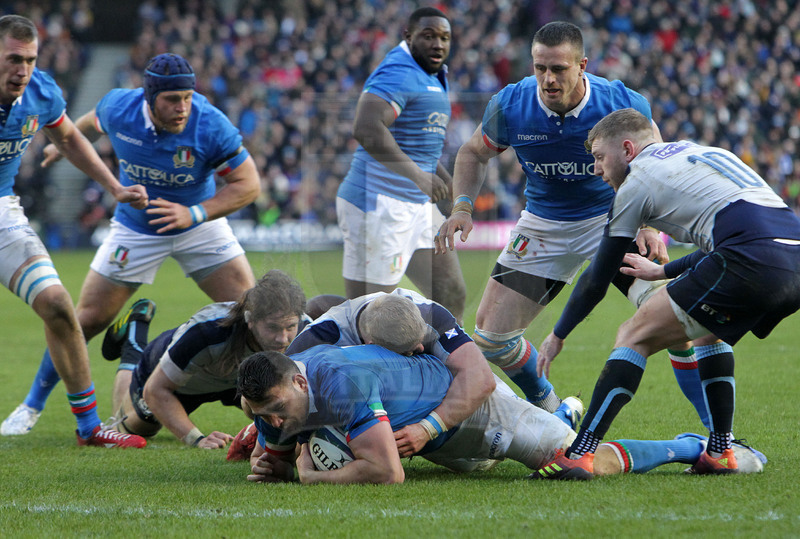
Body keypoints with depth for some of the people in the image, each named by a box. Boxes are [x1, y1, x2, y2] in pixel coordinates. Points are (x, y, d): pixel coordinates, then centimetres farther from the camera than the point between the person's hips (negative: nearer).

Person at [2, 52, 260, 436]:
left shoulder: (210, 126, -29)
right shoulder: (118, 108, -22)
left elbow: (248, 184, -21)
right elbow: (92, 123, 4)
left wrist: (194, 214, -34)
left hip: (199, 223, -1)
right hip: (136, 228, 1)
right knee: (88, 319, 0)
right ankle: (33, 405, 16)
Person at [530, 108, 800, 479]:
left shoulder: (639, 180, 11)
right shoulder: (698, 154, 32)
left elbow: (597, 278, 17)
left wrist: (557, 336, 29)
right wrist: (663, 272, 52)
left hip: (751, 262, -8)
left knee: (636, 337, 2)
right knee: (710, 332, 33)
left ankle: (579, 455, -6)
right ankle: (720, 453, 25)